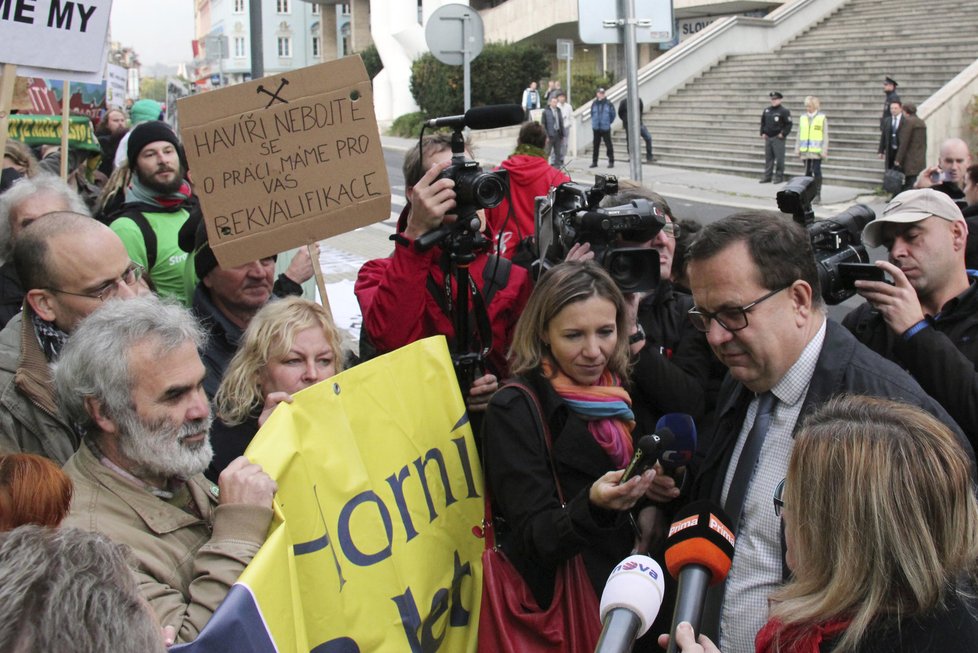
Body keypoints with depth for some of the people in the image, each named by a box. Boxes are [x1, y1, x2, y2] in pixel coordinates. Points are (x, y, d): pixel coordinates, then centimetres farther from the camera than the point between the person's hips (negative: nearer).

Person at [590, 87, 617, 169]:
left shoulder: (608, 104, -5)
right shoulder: (594, 104, 3)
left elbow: (613, 114, 2)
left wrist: (608, 122, 6)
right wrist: (595, 122, 10)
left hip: (605, 128, -3)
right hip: (596, 128, 3)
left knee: (608, 145, -1)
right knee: (595, 145, 9)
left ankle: (611, 162, 5)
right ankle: (594, 162, 17)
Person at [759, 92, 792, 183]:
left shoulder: (784, 111, -5)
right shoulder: (766, 110, 12)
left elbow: (789, 124, -7)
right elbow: (762, 123, 21)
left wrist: (783, 134, -11)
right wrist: (762, 133, 10)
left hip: (778, 138, -6)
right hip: (768, 138, 6)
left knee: (779, 158, -3)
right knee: (768, 158, 9)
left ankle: (779, 176, 3)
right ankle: (767, 176, 14)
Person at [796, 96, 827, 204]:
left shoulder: (822, 118, -1)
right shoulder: (803, 117, 10)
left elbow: (825, 135, -2)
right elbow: (799, 134, 14)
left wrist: (824, 150, -8)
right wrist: (797, 148, 9)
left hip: (817, 150, -4)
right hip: (805, 150, 4)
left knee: (816, 172, -5)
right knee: (807, 172, 8)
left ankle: (817, 195, 0)